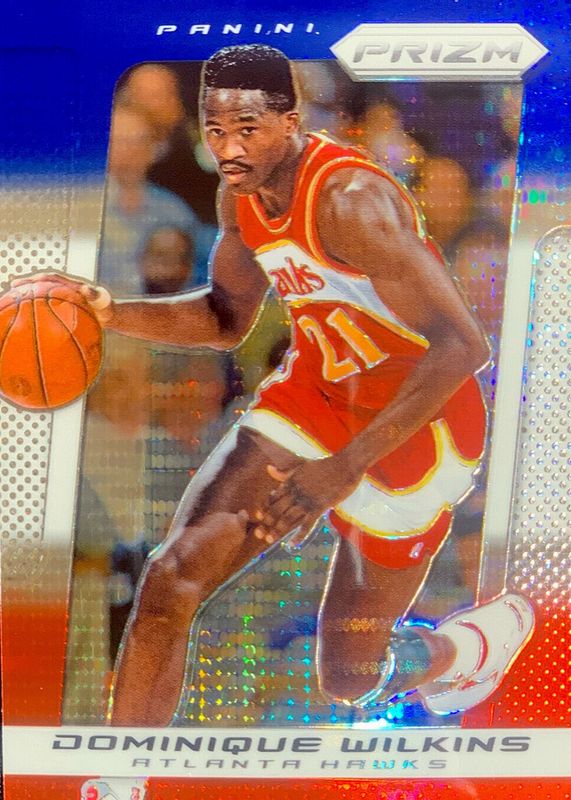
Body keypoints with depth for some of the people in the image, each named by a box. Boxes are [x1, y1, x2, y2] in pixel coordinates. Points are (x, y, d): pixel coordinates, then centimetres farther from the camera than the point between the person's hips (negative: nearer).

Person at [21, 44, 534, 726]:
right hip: (313, 395, 6)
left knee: (347, 680, 8)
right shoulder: (239, 197, -3)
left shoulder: (350, 198, -29)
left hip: (414, 424, -6)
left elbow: (461, 345, -33)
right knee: (169, 582, -12)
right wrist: (113, 314, -5)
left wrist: (346, 467, -37)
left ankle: (494, 635, 40)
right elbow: (227, 320, 12)